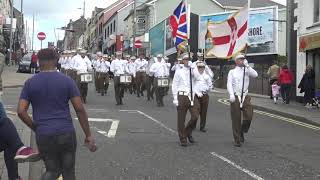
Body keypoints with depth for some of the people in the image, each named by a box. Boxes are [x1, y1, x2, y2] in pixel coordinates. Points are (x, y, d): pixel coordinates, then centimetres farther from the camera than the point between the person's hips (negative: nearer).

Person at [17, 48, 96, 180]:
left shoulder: (30, 83, 1)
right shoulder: (67, 81, -1)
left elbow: (21, 111, -6)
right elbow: (80, 109, -5)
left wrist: (35, 127, 8)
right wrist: (88, 135, -1)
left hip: (43, 136, 1)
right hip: (66, 134, -1)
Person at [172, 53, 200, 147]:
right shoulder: (179, 72, 3)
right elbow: (174, 85, 3)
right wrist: (175, 98, -5)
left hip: (192, 96, 2)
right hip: (182, 96, -2)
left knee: (195, 116, -8)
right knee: (181, 119, 3)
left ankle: (188, 132, 20)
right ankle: (183, 139, 17)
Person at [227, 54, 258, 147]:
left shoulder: (247, 71, 13)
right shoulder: (232, 72, 9)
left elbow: (255, 75, -6)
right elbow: (229, 84, -1)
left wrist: (247, 66, -8)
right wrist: (231, 94, -16)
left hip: (245, 97, 1)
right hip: (235, 97, -1)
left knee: (249, 116, -13)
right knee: (236, 119, 0)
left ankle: (242, 132, 16)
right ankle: (237, 140, 11)